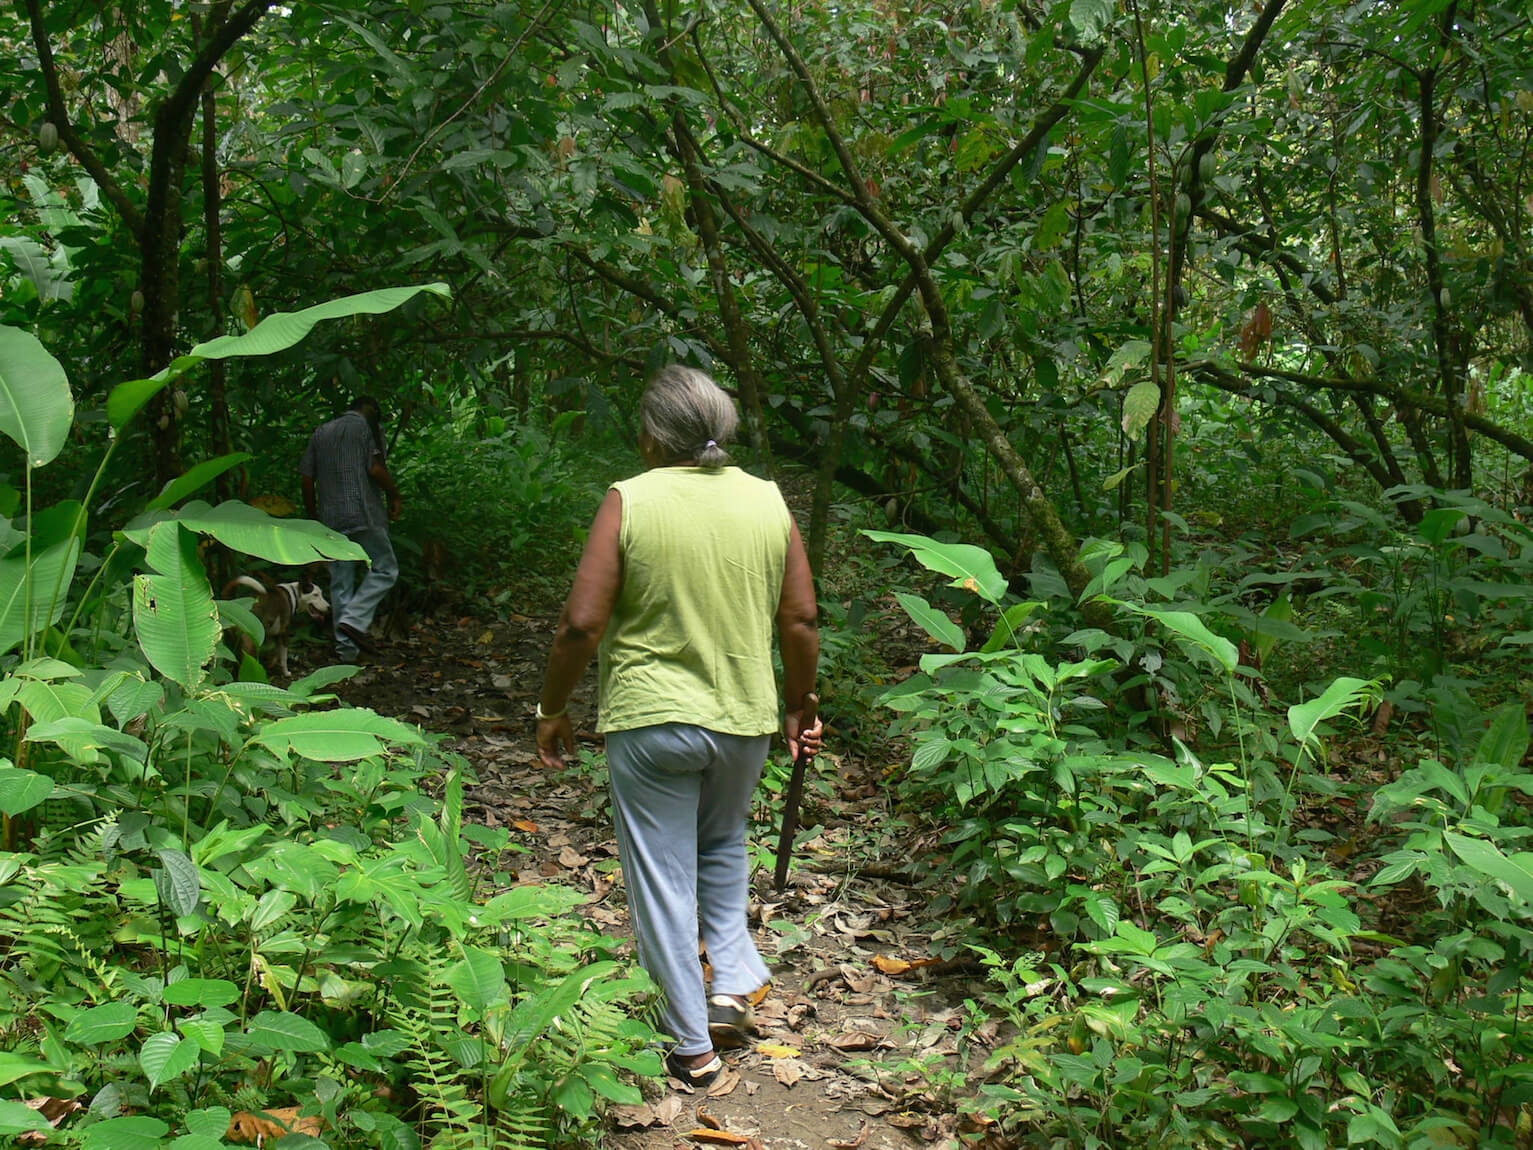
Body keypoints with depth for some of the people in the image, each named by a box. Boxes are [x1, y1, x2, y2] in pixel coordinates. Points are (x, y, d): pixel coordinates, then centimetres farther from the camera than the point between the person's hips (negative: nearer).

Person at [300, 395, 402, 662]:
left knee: (340, 582, 8)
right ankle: (354, 620, -12)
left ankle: (346, 646, 7)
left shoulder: (320, 432, 18)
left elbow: (307, 480, 13)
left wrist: (314, 516, 19)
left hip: (331, 519, 6)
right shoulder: (368, 425, 2)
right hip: (364, 514, -6)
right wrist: (395, 496, 1)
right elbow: (376, 469, -12)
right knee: (384, 569, 5)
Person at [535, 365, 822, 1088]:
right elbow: (801, 620, 2)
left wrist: (553, 710, 1)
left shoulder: (629, 501, -11)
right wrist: (799, 704, 16)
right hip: (745, 719, 4)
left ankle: (692, 1047, 17)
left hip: (650, 720, -4)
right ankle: (733, 984, 19)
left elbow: (581, 624, -13)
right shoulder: (767, 500, -1)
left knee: (662, 878, 9)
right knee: (723, 845, 29)